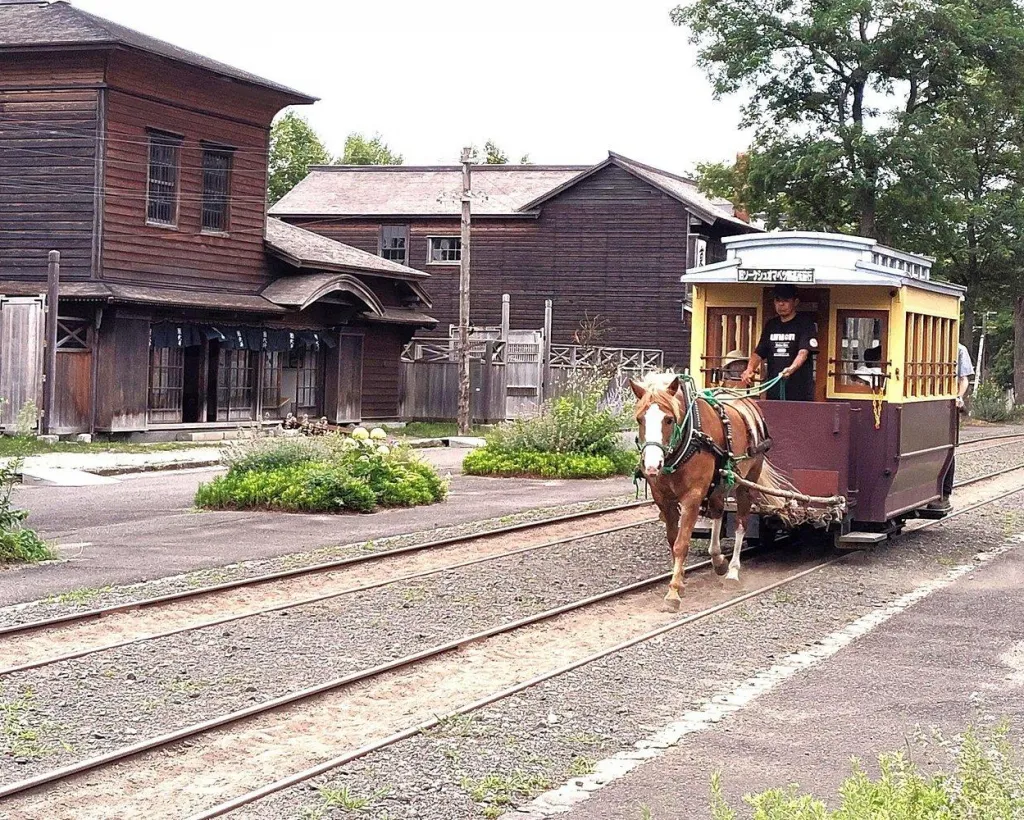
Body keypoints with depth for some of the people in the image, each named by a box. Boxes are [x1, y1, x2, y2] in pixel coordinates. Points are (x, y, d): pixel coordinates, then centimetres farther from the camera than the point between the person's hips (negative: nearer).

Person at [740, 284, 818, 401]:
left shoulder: (805, 323, -1)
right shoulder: (771, 325, 16)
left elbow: (803, 353, -14)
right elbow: (759, 353, 13)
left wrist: (791, 369, -34)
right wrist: (750, 369, -7)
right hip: (774, 391, 5)